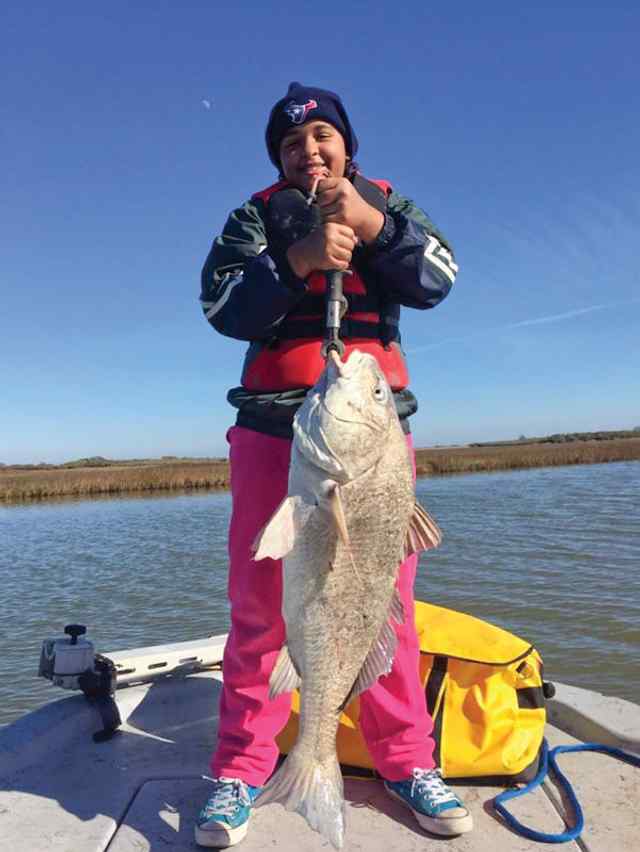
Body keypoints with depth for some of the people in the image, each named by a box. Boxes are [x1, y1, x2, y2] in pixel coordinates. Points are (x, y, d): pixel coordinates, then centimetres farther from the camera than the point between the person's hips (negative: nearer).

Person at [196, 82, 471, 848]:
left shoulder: (386, 204, 17)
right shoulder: (256, 216, 13)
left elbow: (437, 279, 0)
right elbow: (222, 304, -3)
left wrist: (371, 223, -13)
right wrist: (296, 261, -17)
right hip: (272, 424, 0)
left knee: (386, 594, 2)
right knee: (259, 596, 1)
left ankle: (405, 758, 18)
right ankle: (241, 768, 15)